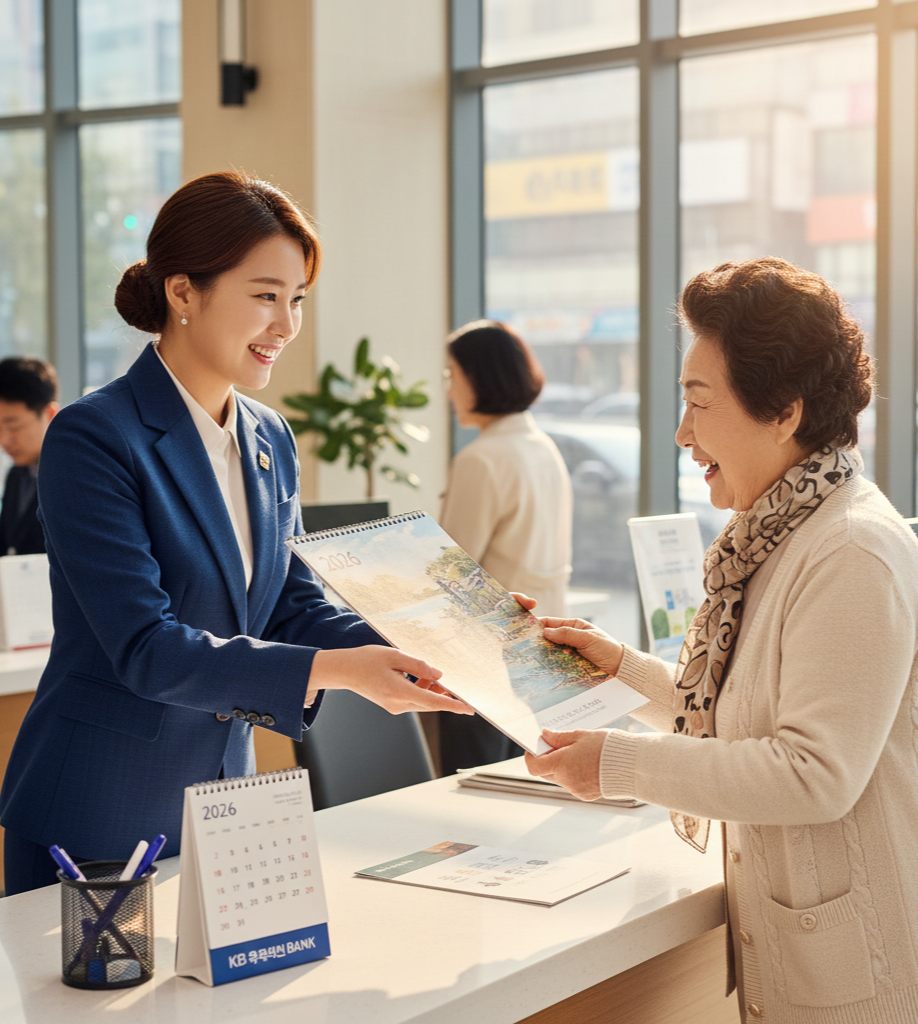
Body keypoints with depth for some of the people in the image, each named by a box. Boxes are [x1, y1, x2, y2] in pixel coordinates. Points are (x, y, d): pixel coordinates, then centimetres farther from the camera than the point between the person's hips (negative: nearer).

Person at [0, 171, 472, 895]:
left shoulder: (271, 442, 6)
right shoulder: (92, 439, -17)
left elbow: (294, 606, 8)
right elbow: (145, 649, -23)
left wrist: (419, 660, -9)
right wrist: (335, 670, -29)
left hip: (223, 797, 7)